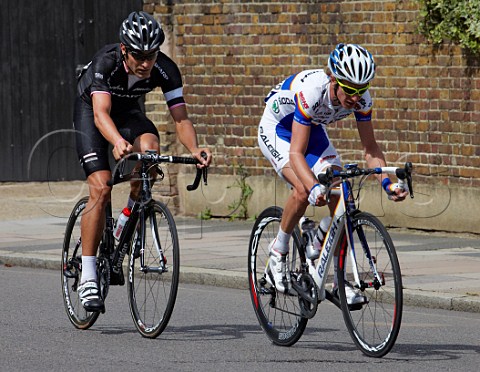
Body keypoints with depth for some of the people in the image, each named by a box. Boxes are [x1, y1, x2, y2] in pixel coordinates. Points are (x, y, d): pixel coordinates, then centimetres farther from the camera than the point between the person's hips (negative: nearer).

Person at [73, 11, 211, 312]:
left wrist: (194, 149, -49)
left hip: (128, 110, 3)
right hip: (90, 109, -3)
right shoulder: (106, 62, -35)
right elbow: (101, 113, -46)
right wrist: (118, 142, -66)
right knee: (101, 188, -19)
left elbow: (181, 117, -29)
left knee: (150, 148, -31)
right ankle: (88, 278, -13)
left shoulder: (165, 70, -26)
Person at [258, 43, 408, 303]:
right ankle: (278, 253, -4)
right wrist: (314, 188, -56)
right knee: (303, 191, -28)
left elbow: (370, 148, -16)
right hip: (277, 129, -5)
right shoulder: (310, 91, -40)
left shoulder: (361, 98, -24)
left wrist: (386, 182, -32)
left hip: (312, 129, 5)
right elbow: (297, 153, -41)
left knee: (339, 196, -11)